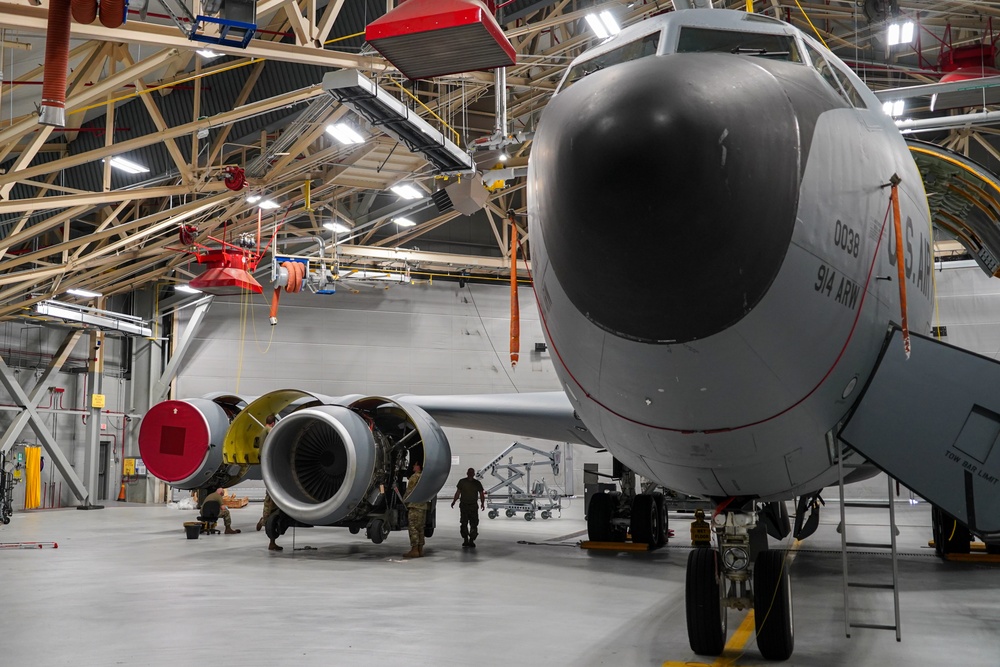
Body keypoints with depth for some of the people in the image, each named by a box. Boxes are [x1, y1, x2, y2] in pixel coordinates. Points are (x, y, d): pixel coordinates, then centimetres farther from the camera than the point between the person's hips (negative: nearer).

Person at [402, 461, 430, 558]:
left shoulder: (415, 476, -11)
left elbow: (409, 491, -9)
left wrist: (404, 500, 4)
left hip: (415, 505, -9)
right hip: (424, 506, 9)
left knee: (413, 527, -8)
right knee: (420, 528, 12)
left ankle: (414, 550, -11)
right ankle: (420, 549, 14)